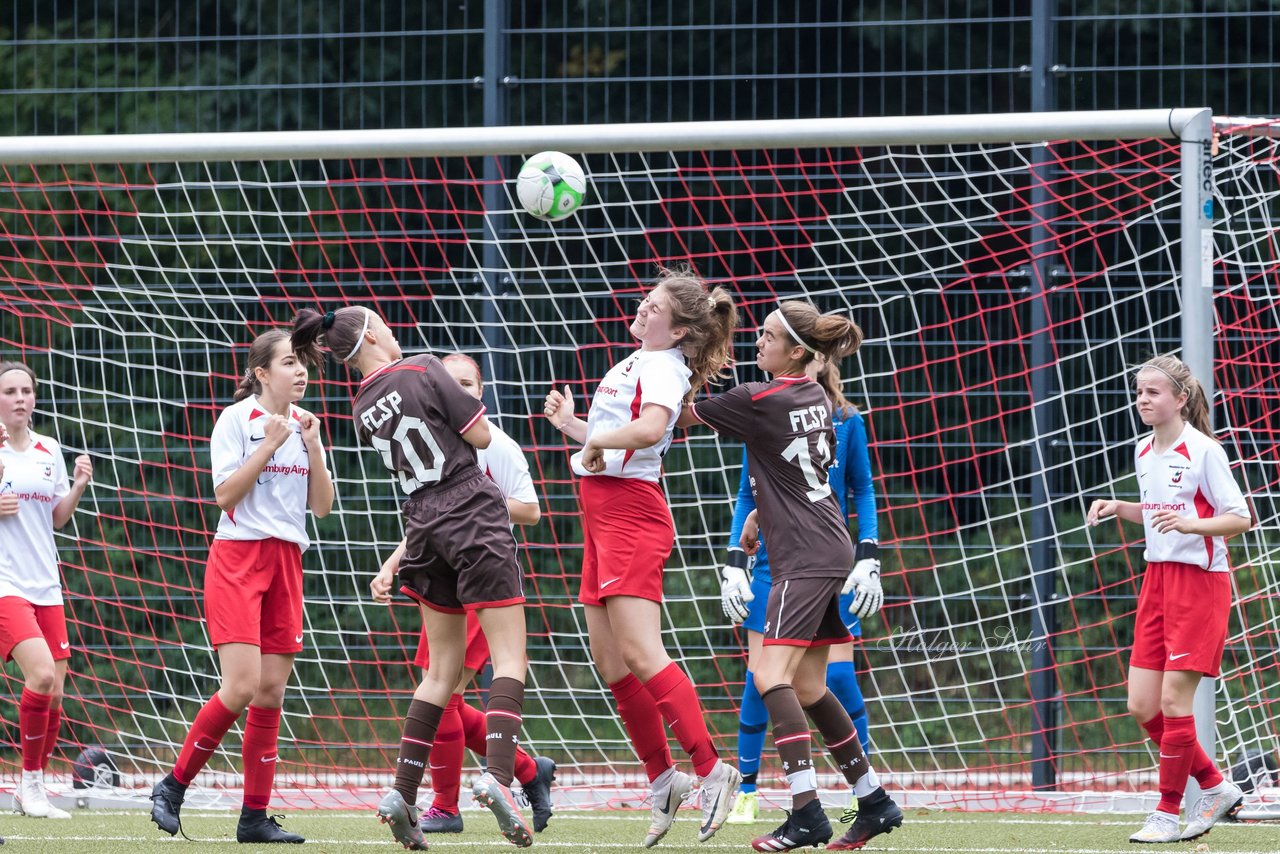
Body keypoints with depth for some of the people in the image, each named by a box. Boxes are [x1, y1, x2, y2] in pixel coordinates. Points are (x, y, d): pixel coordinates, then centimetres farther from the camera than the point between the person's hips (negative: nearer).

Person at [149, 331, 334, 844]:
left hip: (286, 561, 6)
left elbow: (321, 506, 9)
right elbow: (226, 495, -12)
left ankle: (255, 816, 4)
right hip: (238, 557, -6)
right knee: (241, 687, -17)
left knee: (271, 691, 1)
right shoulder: (236, 419, -5)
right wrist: (270, 445, -17)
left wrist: (313, 448, -4)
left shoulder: (303, 424, 12)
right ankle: (173, 787, -3)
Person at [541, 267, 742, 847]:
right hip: (604, 511, 10)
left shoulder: (663, 365, -11)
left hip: (632, 511, -10)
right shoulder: (638, 363, 18)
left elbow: (649, 429, -31)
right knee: (608, 659, 8)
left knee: (638, 652, -17)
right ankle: (662, 778, 12)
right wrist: (570, 424, 19)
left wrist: (595, 440, -16)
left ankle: (712, 771, -18)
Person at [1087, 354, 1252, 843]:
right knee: (1142, 707, 2)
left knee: (1173, 699, -9)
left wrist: (1188, 523, -26)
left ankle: (1168, 814, 2)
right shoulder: (1144, 453, 10)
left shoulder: (1203, 451, -11)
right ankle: (1215, 788, 19)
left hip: (1200, 579, -8)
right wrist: (1119, 508, 7)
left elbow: (1240, 518, -11)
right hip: (1157, 577, 8)